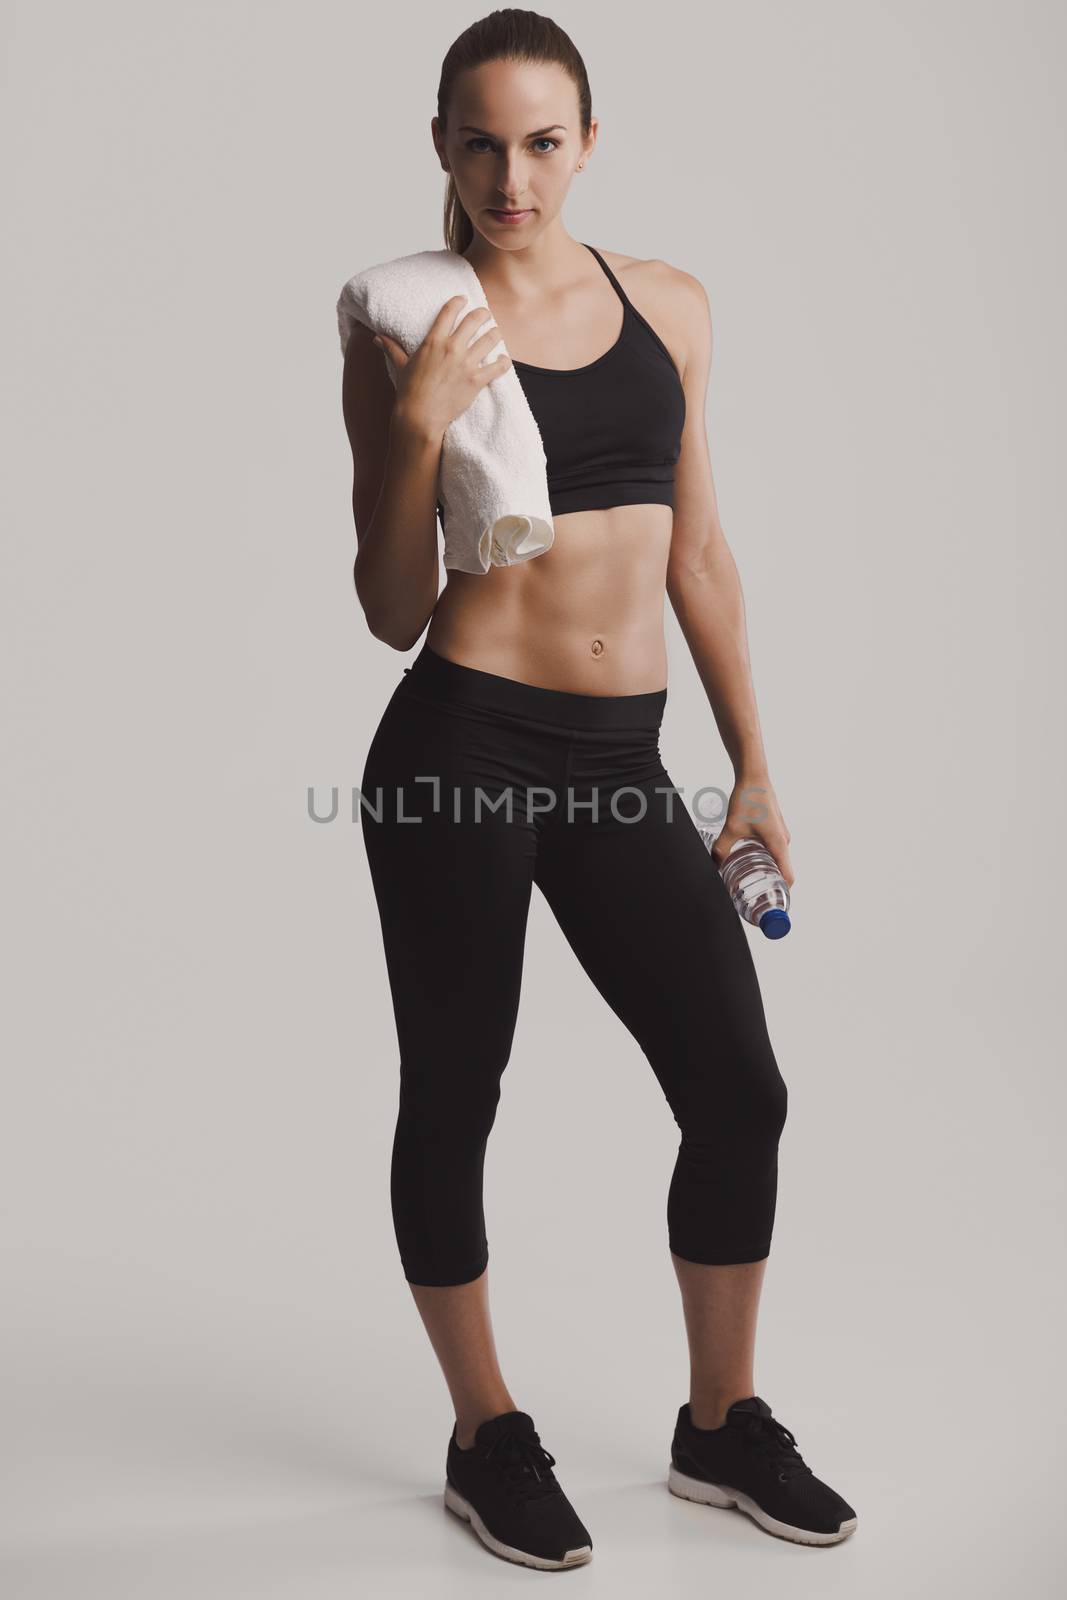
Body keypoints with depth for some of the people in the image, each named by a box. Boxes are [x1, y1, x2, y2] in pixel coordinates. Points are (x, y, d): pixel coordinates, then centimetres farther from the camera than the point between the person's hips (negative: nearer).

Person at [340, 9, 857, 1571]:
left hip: (622, 762, 4)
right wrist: (419, 429, -19)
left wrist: (754, 766, 13)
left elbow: (697, 549, 14)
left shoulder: (668, 302, 10)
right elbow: (393, 613, -3)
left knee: (740, 1092, 4)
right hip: (460, 750, -4)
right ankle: (489, 1441, 29)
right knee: (453, 1100, 7)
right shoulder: (407, 336, -2)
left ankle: (724, 1426, 27)